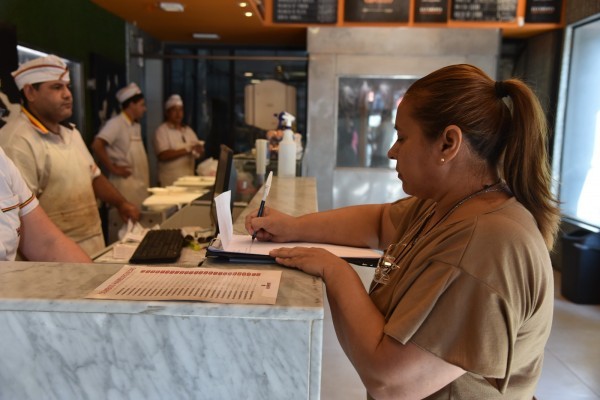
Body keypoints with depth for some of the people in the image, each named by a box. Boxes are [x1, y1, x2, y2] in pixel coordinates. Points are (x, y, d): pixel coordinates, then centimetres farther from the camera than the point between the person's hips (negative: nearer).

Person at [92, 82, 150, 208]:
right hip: (125, 183, -8)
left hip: (140, 183, 8)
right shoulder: (116, 123, -12)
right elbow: (97, 146, -22)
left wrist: (146, 181, 12)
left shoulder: (136, 126, 14)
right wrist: (113, 169, -16)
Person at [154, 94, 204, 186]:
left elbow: (199, 154, 11)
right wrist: (187, 150, -19)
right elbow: (163, 155, -15)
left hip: (189, 180, 5)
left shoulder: (188, 130, 14)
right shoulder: (162, 131, -3)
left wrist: (199, 149, -13)